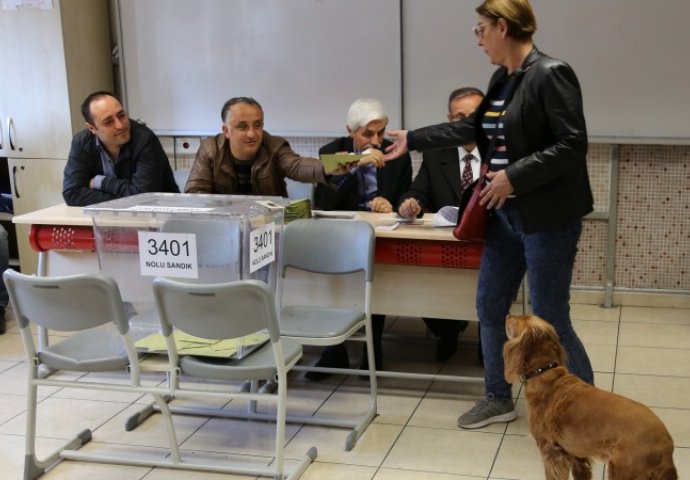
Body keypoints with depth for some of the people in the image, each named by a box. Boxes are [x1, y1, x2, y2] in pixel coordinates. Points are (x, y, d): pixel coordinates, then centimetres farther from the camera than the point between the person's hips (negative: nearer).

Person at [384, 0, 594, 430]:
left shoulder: (550, 74, -16)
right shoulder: (502, 80, 10)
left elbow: (573, 145, -20)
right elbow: (473, 128, 22)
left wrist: (514, 176, -23)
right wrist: (412, 140, 26)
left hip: (548, 217, -9)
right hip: (507, 215, 9)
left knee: (550, 319, -2)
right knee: (490, 307, 14)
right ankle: (499, 398, 30)